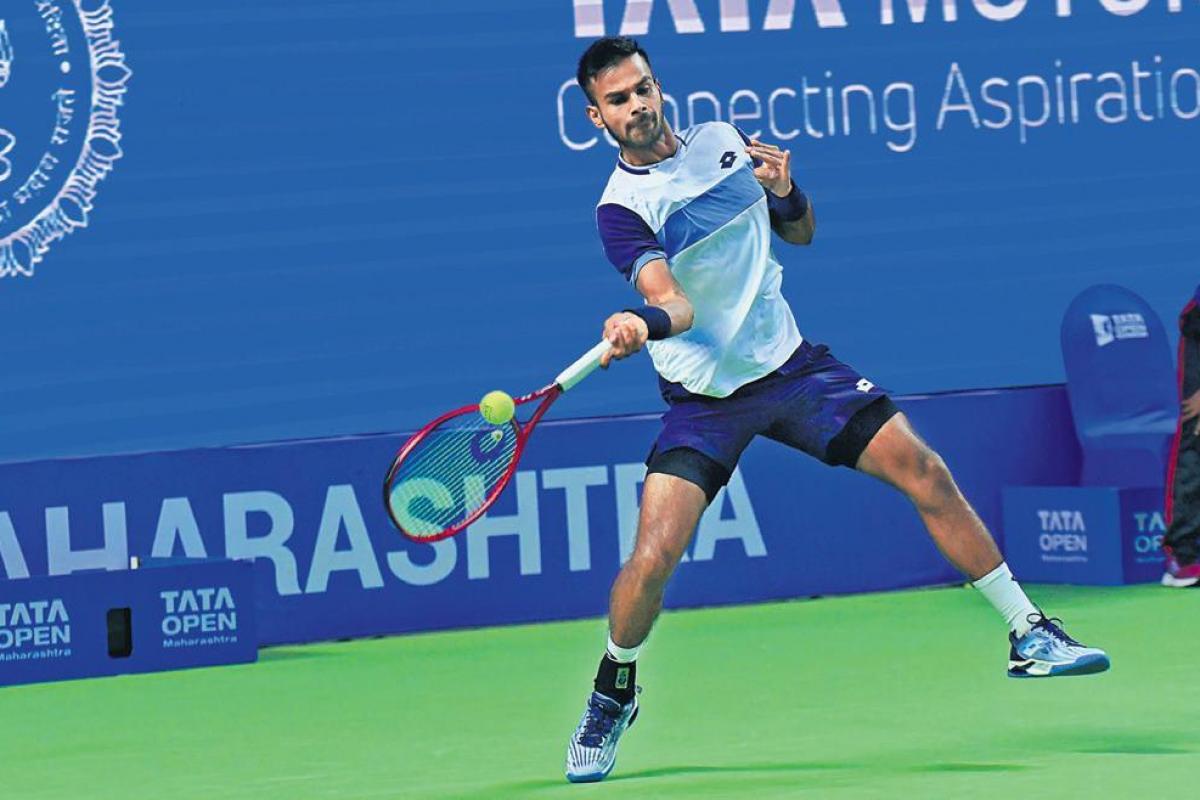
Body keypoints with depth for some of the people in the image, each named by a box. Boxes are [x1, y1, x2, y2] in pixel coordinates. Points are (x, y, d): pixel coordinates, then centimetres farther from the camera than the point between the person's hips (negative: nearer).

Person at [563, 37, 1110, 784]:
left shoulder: (723, 139, 4)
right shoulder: (623, 208, -12)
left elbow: (801, 233, 16)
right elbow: (671, 303, -26)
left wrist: (786, 192, -7)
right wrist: (645, 322, -50)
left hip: (790, 364, 4)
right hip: (704, 399, -4)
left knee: (925, 472, -5)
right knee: (652, 558, -17)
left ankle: (1030, 636, 6)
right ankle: (613, 693, 11)